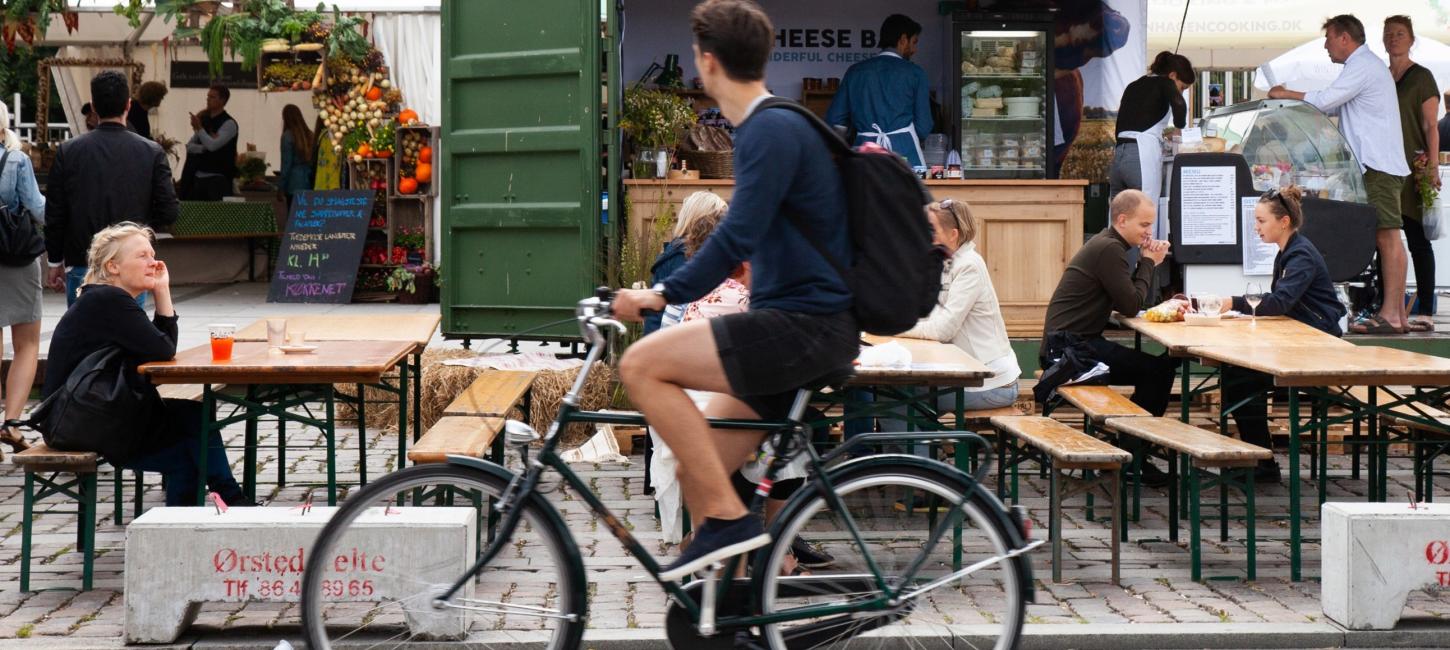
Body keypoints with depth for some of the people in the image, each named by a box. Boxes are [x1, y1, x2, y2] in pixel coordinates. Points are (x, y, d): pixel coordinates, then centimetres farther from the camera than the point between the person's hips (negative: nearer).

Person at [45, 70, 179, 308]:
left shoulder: (68, 151, -2)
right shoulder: (151, 152, -4)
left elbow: (54, 214, 1)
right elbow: (169, 211, -5)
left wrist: (55, 262, 12)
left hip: (81, 267, 1)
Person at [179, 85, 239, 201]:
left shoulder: (229, 124, -9)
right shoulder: (204, 120, 13)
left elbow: (212, 145, -21)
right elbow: (189, 146, 9)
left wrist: (199, 128, -14)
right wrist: (204, 147, -10)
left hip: (217, 179, -7)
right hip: (198, 177, 7)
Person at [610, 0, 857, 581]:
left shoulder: (771, 130, -14)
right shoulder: (769, 126, 19)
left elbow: (737, 238, -24)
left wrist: (664, 294, -26)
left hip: (804, 326, -10)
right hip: (793, 325, 10)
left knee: (642, 364, -20)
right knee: (699, 475, 8)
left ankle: (730, 520, -16)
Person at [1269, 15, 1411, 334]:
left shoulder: (1362, 66, -9)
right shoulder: (1366, 64, 24)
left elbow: (1324, 101, -16)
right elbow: (1335, 106, 24)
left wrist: (1286, 94, -3)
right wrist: (1292, 102, 17)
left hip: (1378, 164, -10)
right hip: (1377, 164, 10)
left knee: (1387, 236, -12)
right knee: (1385, 237, 6)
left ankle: (1392, 315, -16)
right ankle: (1394, 311, 5)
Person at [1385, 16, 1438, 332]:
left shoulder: (1421, 77, 0)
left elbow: (1431, 127, -4)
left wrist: (1433, 167, -14)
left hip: (1412, 170, -6)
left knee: (1417, 240, -6)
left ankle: (1425, 312, -6)